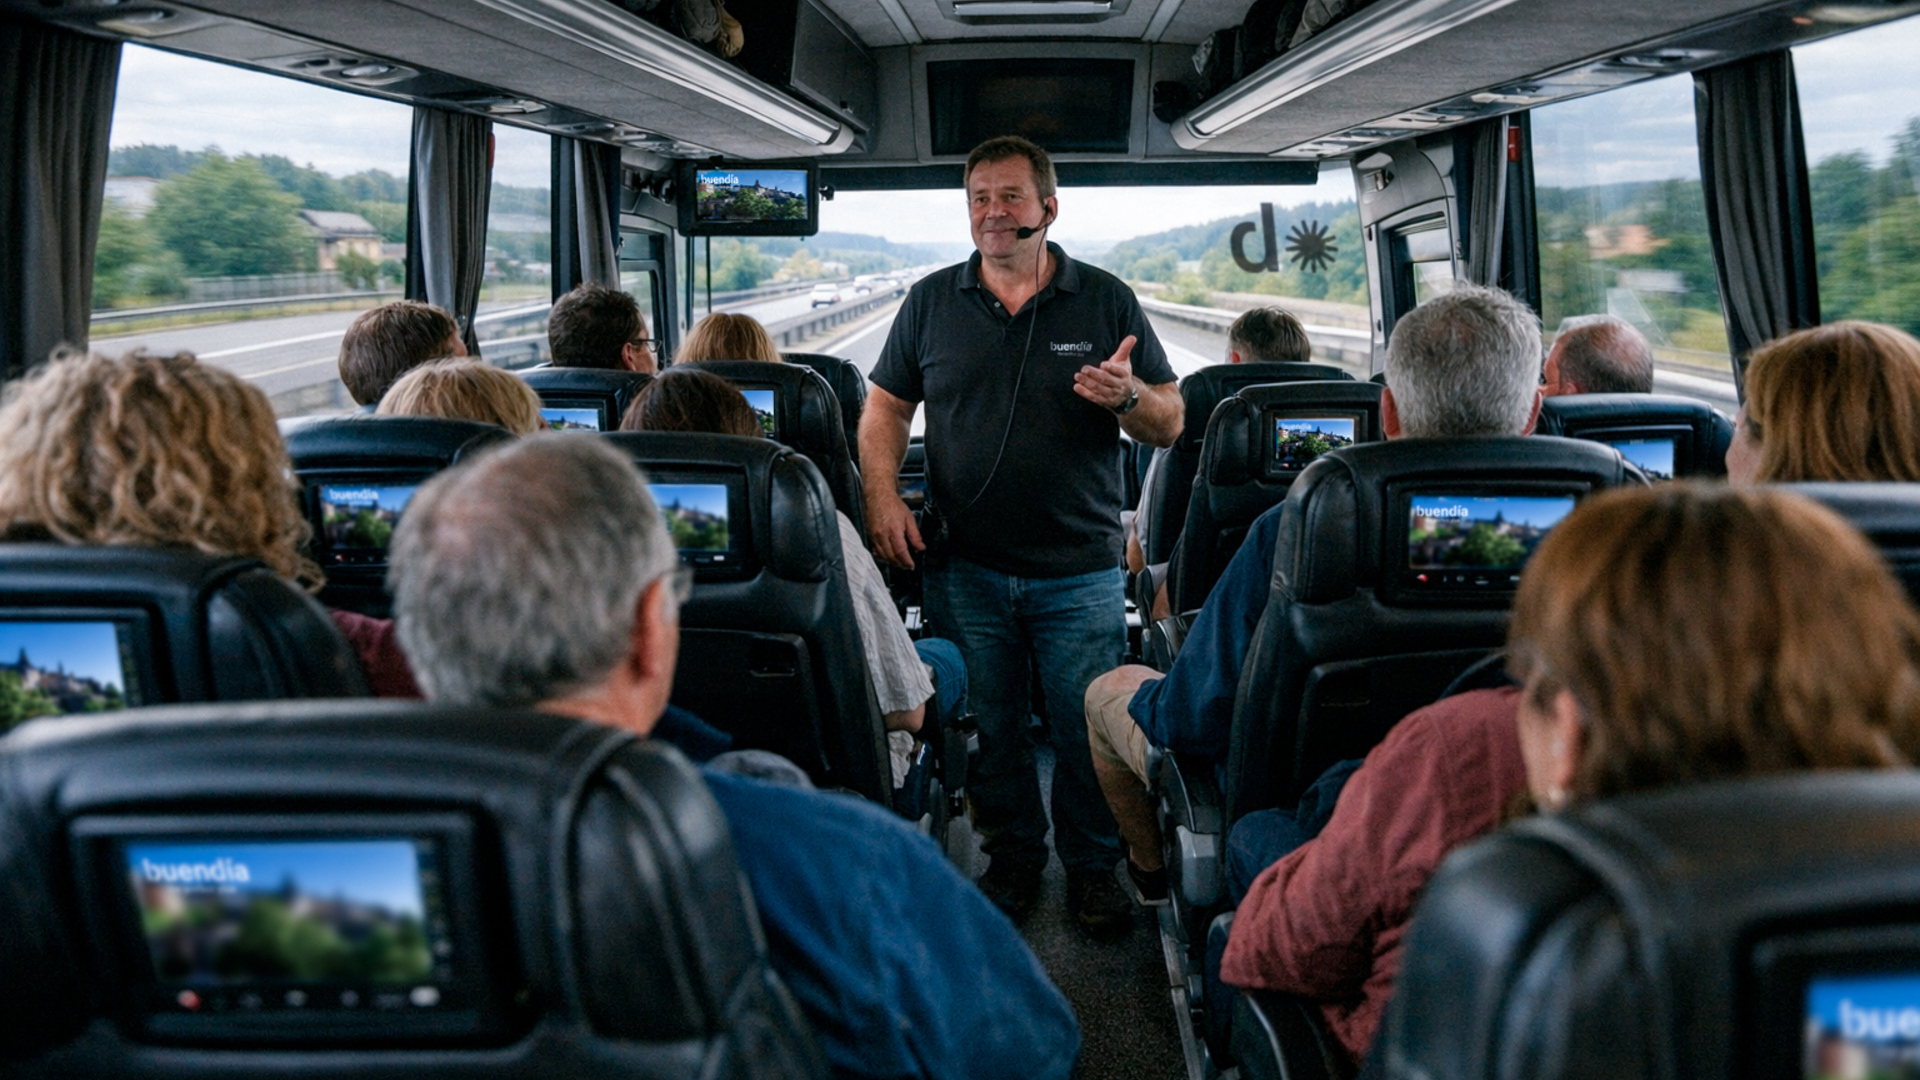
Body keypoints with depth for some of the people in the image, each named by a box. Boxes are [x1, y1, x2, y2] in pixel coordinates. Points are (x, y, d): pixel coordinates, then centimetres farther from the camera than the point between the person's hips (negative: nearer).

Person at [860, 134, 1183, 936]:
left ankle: (1092, 870, 22)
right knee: (989, 728, 9)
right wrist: (882, 495, -5)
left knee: (1089, 732, 3)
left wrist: (1128, 395, -19)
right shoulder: (931, 302, 7)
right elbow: (885, 406, 11)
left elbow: (1170, 425, 4)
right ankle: (1012, 860, 28)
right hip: (965, 569, 1)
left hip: (1080, 573, -1)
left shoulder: (1106, 302, 3)